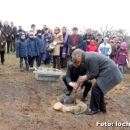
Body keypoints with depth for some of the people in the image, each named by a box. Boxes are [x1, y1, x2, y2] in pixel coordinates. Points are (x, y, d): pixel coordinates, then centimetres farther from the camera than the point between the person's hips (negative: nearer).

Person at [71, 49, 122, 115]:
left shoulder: (89, 58, -22)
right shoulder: (87, 56, 11)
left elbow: (94, 73, -18)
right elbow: (92, 71, 18)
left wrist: (86, 77, -4)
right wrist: (85, 76, 5)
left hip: (109, 72, -11)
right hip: (109, 71, 11)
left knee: (95, 88, -11)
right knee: (98, 88, 16)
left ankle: (94, 109, 2)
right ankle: (102, 107, 27)